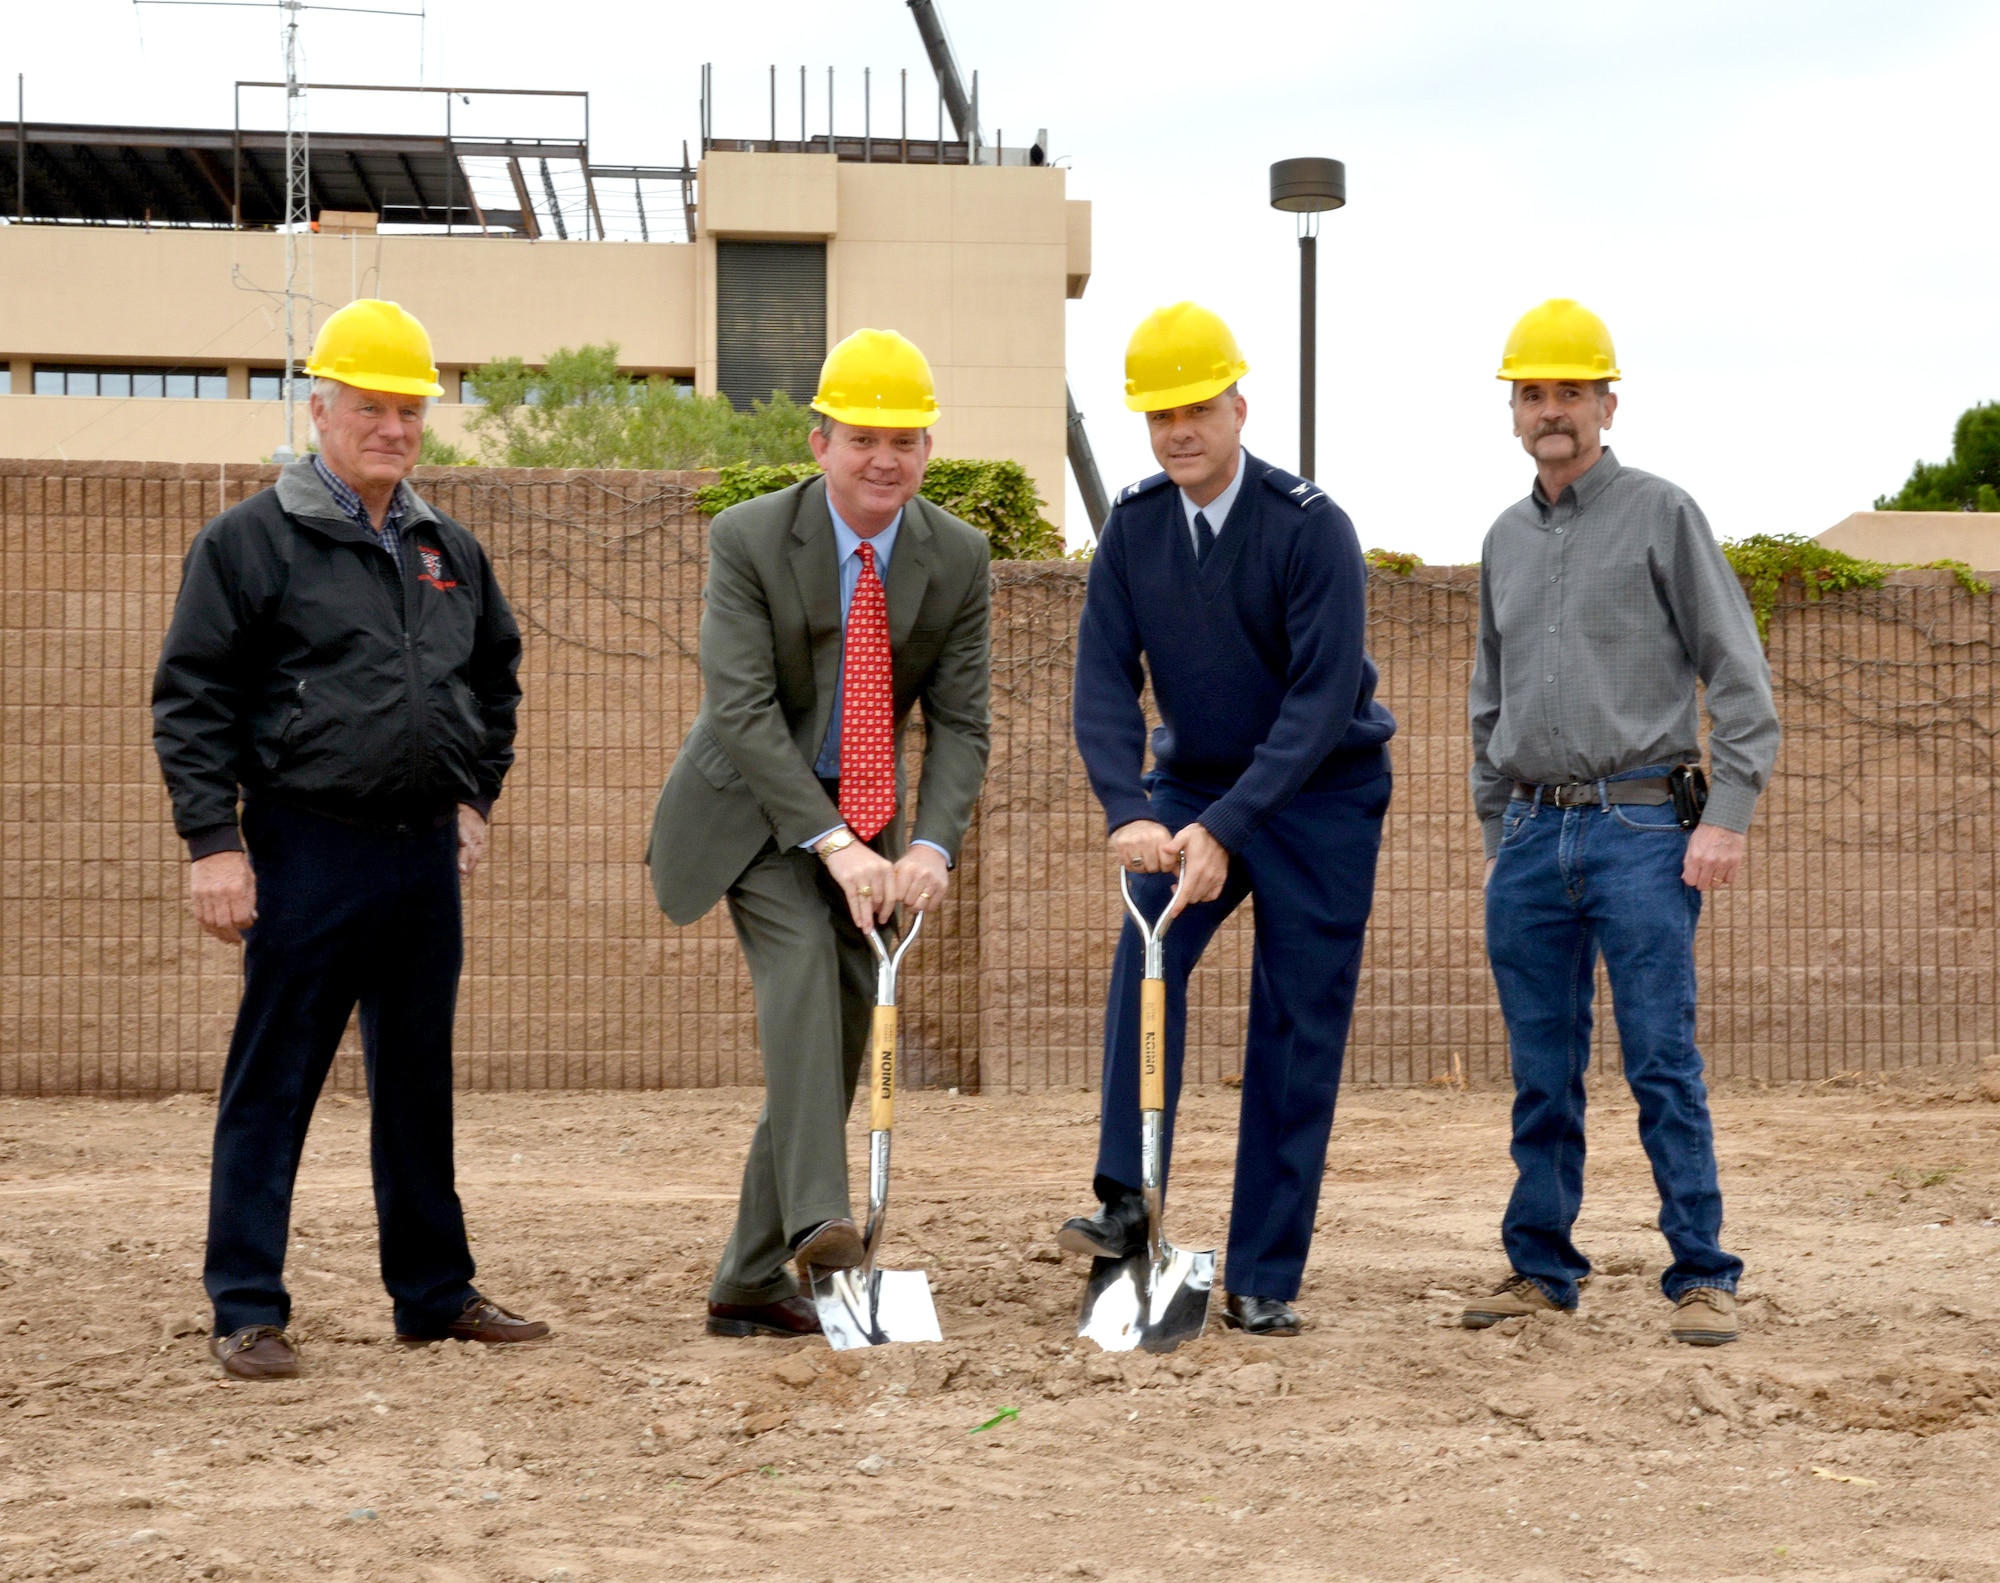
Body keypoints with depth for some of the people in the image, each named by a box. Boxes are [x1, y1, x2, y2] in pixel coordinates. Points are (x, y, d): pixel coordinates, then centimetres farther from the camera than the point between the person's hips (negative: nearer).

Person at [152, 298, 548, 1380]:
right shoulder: (249, 542, -4)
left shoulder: (450, 551, 13)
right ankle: (246, 1312, 4)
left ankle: (433, 1292, 23)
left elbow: (497, 674, 28)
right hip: (307, 850, -6)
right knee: (272, 1086, -2)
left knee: (420, 1084, 13)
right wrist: (213, 842, -12)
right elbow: (191, 701, -6)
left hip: (426, 854, 6)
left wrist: (476, 794, 18)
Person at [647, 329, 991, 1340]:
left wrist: (933, 844, -26)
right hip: (753, 804, -4)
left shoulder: (957, 557, -7)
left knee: (842, 1036, 2)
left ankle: (749, 1285, 11)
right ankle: (817, 1218, -40)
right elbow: (741, 711, -24)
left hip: (862, 816, 4)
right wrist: (831, 843, -33)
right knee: (801, 953, -30)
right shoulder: (749, 539, -17)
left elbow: (959, 722, -8)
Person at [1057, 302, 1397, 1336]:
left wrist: (1226, 828, -29)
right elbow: (1104, 680, -8)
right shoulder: (1134, 525, -4)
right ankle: (1126, 1203, -21)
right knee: (1145, 953, -22)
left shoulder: (1309, 527, -18)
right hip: (1192, 780, 3)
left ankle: (1264, 1281, 1)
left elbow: (1322, 699, -23)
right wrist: (1129, 813, -24)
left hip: (1321, 795, -3)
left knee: (1297, 1033, -4)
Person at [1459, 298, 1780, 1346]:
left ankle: (1702, 1276, -2)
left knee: (1663, 1063, -8)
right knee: (1541, 1073, 8)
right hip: (1532, 835, 5)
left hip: (1640, 832, -5)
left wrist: (1729, 816, -11)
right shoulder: (1507, 540, 17)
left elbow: (1738, 676, -3)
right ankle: (1542, 1267, 15)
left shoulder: (1662, 515, 0)